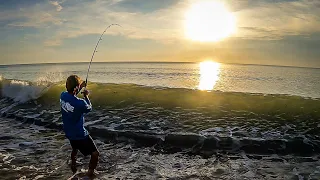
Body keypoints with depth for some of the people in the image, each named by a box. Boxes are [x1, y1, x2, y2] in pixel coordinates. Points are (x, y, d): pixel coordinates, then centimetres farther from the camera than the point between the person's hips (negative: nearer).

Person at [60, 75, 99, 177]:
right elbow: (89, 108, -7)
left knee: (75, 148, 36)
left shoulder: (63, 95, -11)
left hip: (68, 132, 8)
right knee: (95, 154, 3)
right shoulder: (80, 103, -31)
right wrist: (86, 96, 6)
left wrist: (80, 88, 18)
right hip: (79, 134, -8)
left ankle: (73, 170, 54)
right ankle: (89, 174, 6)